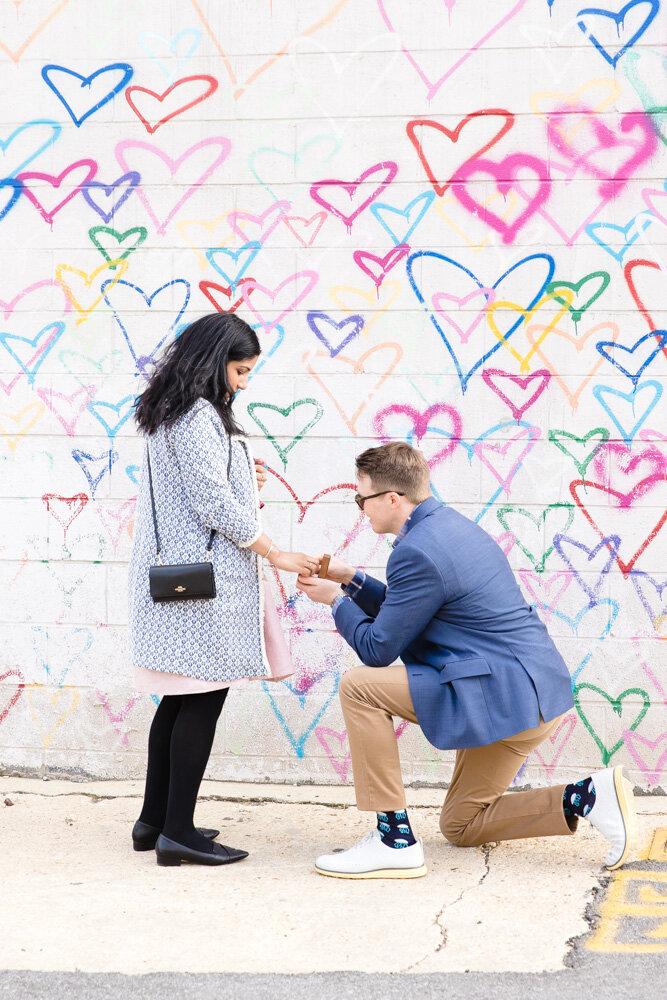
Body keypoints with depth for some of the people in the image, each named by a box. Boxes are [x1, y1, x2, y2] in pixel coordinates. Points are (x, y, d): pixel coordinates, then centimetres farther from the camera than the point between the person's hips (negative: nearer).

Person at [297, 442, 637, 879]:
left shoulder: (419, 552, -18)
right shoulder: (452, 525, 13)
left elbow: (378, 649, -11)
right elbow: (404, 611, 25)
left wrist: (336, 600, 4)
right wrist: (351, 580, 18)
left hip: (503, 695, -10)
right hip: (534, 693, 10)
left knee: (359, 686, -10)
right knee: (460, 826, 20)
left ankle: (395, 840, -8)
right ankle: (587, 797, 6)